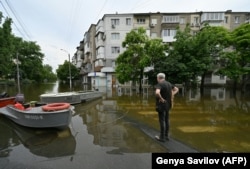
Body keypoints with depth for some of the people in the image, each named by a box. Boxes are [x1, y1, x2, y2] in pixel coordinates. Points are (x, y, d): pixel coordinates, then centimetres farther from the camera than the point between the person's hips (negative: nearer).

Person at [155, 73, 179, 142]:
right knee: (166, 120, 15)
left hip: (161, 105, -8)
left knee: (162, 121, 1)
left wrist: (161, 99, -21)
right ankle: (166, 136, 26)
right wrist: (171, 96, 10)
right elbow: (177, 89, 21)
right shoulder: (168, 83, 8)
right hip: (168, 105, 8)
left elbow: (157, 93, -38)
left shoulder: (159, 84, -18)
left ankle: (162, 137, 12)